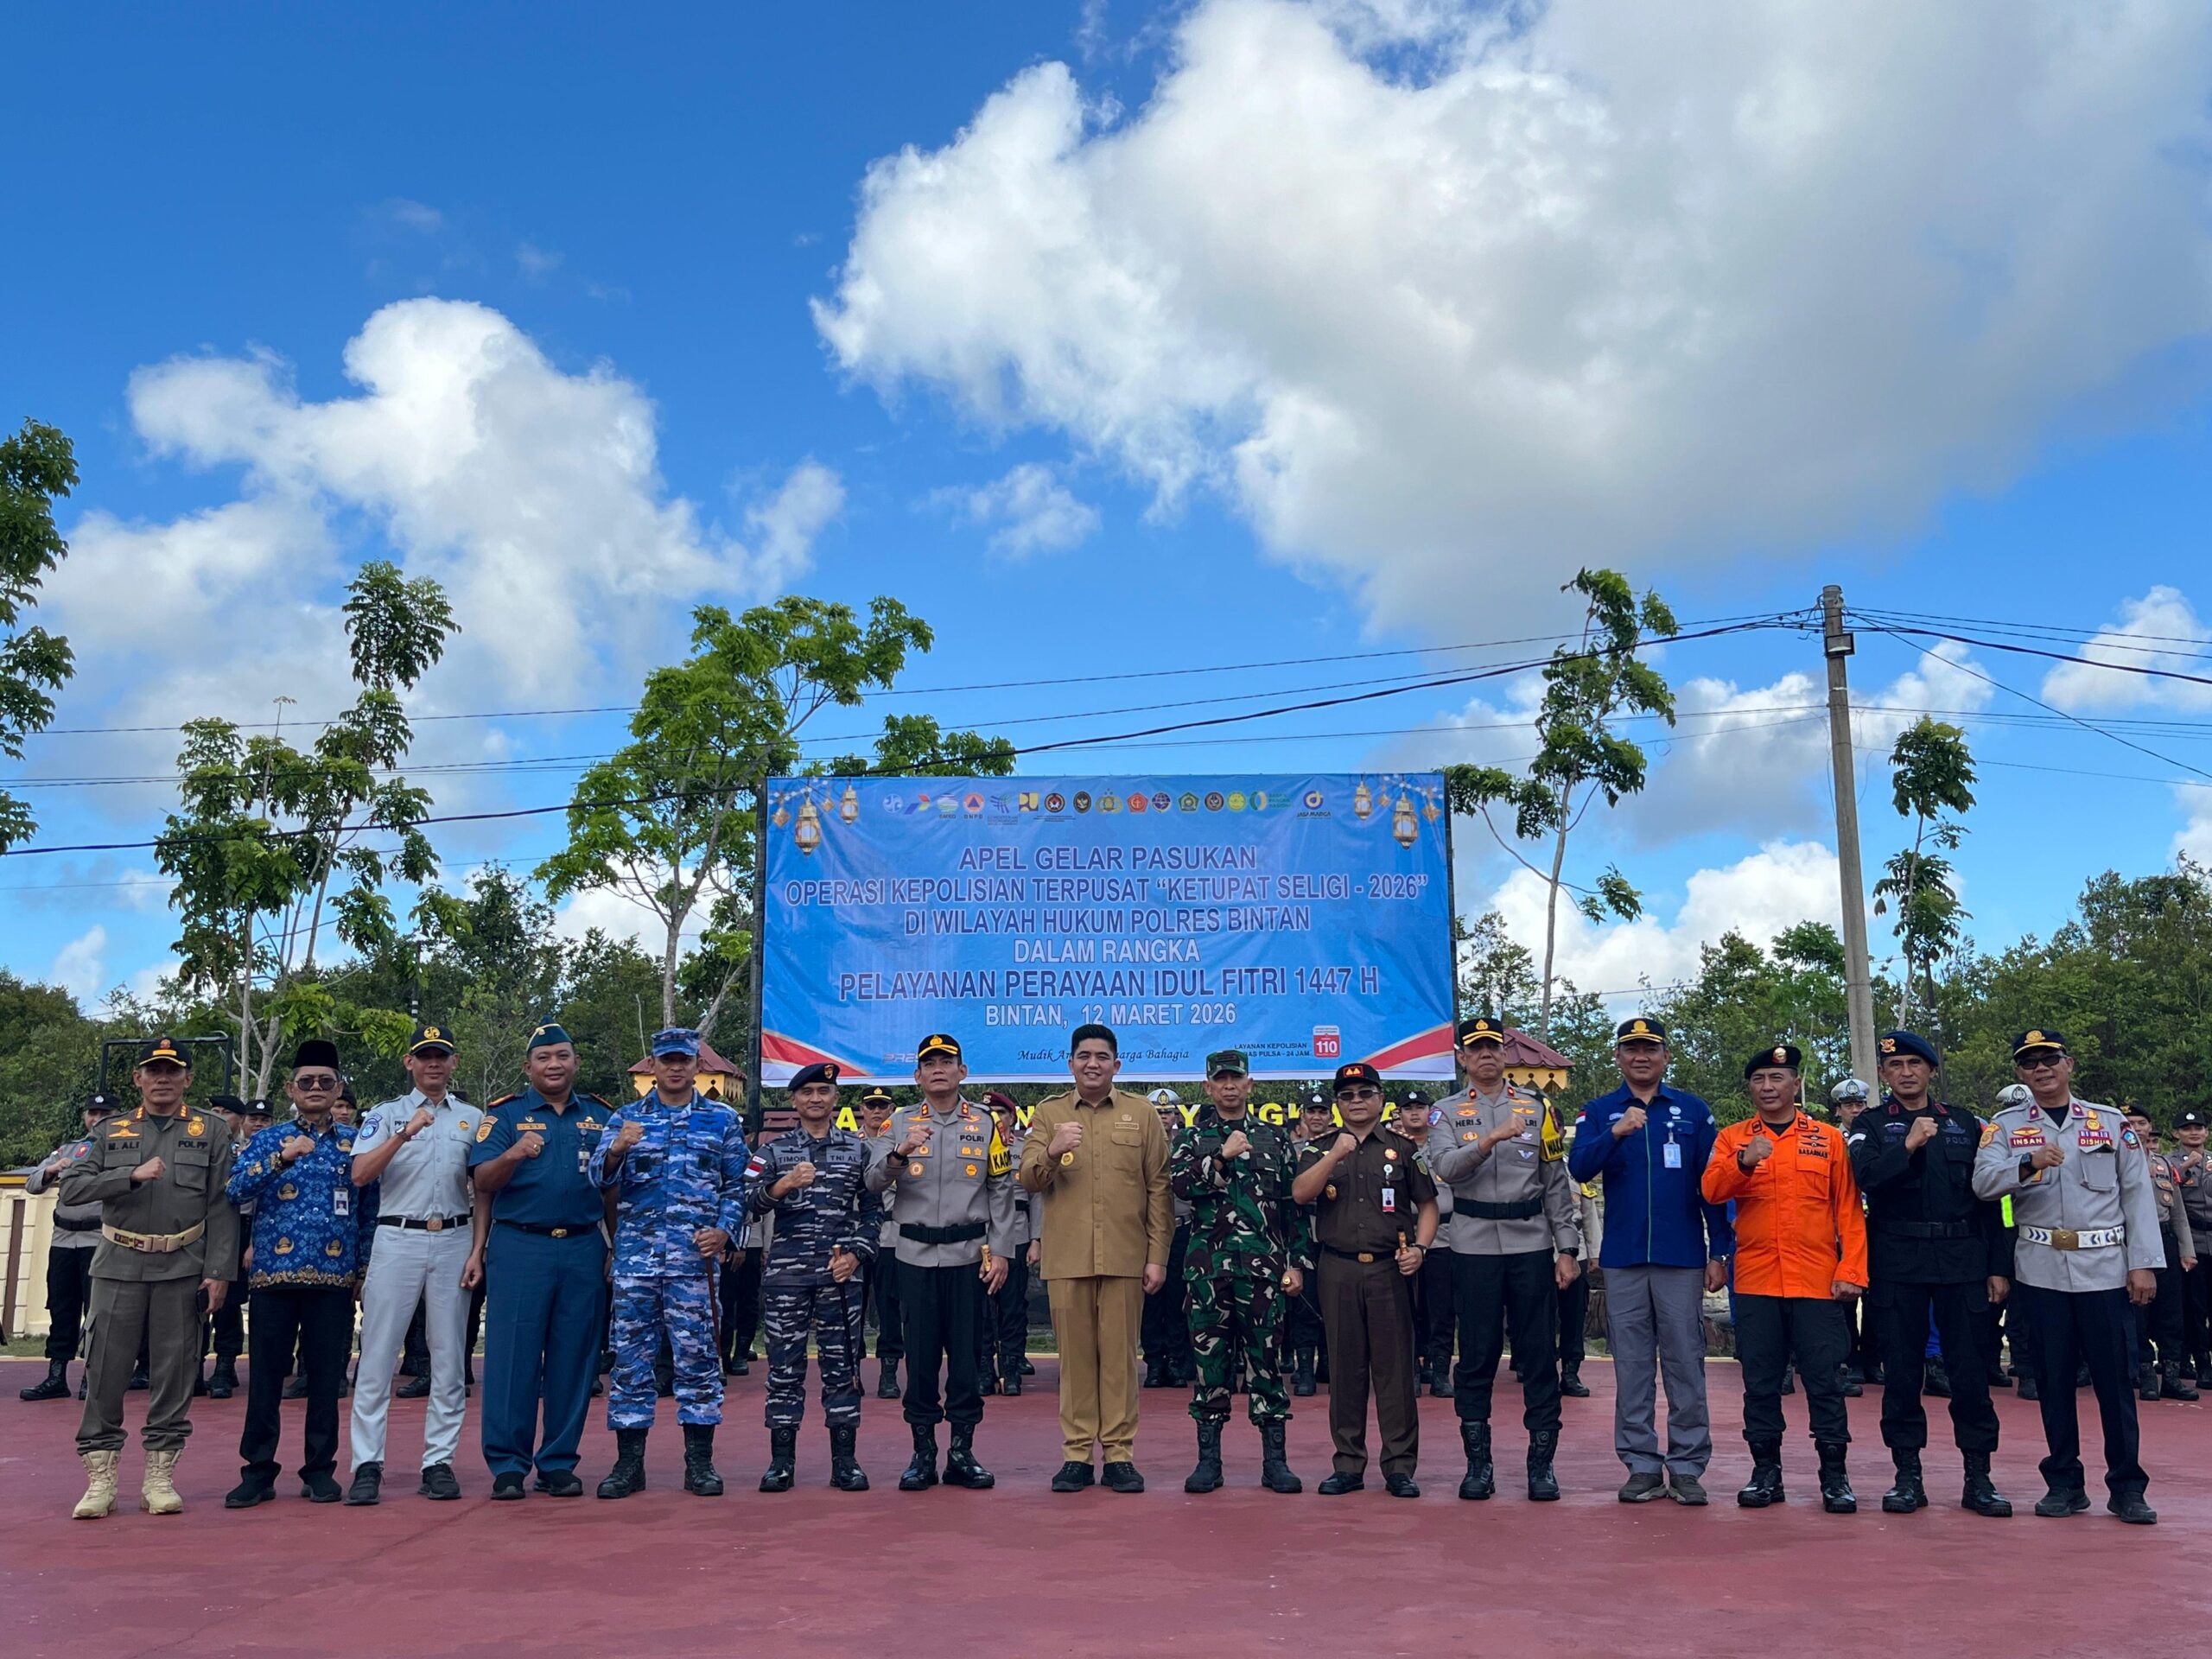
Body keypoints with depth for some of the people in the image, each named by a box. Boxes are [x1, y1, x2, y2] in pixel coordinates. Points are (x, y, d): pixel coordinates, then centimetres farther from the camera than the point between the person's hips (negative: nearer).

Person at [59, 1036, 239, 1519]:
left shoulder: (210, 1131, 6)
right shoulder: (109, 1132, 11)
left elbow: (222, 1206, 2)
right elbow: (70, 1188, -2)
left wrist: (220, 1271, -6)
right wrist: (132, 1174, -15)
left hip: (182, 1269, -1)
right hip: (119, 1267, 1)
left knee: (175, 1372, 2)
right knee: (106, 1370, 0)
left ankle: (160, 1478, 11)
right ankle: (100, 1481, 9)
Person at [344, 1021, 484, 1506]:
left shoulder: (474, 1118, 13)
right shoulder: (386, 1116, 8)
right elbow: (360, 1175, -7)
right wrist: (404, 1134, -20)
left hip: (453, 1241, 2)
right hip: (397, 1241, -2)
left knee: (449, 1359, 3)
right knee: (377, 1357, -3)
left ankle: (439, 1462, 10)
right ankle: (367, 1466, 2)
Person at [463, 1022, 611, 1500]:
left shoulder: (601, 1116, 12)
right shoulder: (504, 1114, 6)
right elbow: (483, 1183, -2)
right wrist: (514, 1154, -21)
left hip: (584, 1250, 2)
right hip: (519, 1247, -2)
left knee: (574, 1359, 4)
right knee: (512, 1357, -3)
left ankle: (559, 1463, 13)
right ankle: (508, 1465, 5)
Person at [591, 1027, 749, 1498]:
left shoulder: (723, 1119, 10)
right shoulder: (626, 1118, 10)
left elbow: (737, 1185, 10)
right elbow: (600, 1178, -2)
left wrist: (725, 1230, -6)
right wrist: (617, 1149, -23)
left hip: (695, 1254, -1)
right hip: (636, 1252, 1)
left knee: (697, 1354, 1)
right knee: (631, 1354, 3)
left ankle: (700, 1462, 9)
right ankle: (628, 1463, 11)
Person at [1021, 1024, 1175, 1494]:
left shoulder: (1142, 1113, 7)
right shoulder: (1048, 1113, 10)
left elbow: (1159, 1189, 5)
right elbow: (1029, 1181, 3)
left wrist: (1158, 1256, -1)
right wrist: (1051, 1152, -18)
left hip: (1125, 1256, -1)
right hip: (1066, 1257, 1)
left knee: (1120, 1354, 3)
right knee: (1075, 1355, 4)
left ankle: (1119, 1452, 11)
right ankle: (1077, 1452, 12)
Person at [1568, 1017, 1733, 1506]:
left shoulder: (1693, 1110, 6)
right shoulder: (1599, 1113, 8)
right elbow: (1579, 1168, -8)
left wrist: (1719, 1252, 0)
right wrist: (1615, 1134, -24)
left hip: (1682, 1258, -1)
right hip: (1623, 1259, 1)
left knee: (1685, 1363, 0)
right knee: (1631, 1366, 5)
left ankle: (1688, 1466, 7)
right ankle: (1642, 1466, 12)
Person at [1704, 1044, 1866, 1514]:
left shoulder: (1828, 1139, 5)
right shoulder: (1732, 1138, 6)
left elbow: (1849, 1211, 4)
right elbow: (1712, 1190, -9)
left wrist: (1852, 1271, -4)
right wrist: (1744, 1162, -27)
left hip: (1817, 1282, -1)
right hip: (1755, 1282, 1)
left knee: (1825, 1381, 1)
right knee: (1760, 1382, 6)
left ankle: (1835, 1475, 11)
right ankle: (1766, 1473, 16)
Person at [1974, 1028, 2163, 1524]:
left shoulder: (2112, 1123, 6)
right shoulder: (2006, 1126, 5)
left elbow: (2138, 1194, 4)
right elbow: (1983, 1181, -11)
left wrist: (2144, 1263, -3)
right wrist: (2028, 1164, -29)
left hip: (2103, 1269, 0)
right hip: (2041, 1271, 0)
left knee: (2113, 1376, 1)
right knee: (2053, 1377, 6)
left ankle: (2127, 1487, 10)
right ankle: (2064, 1483, 15)